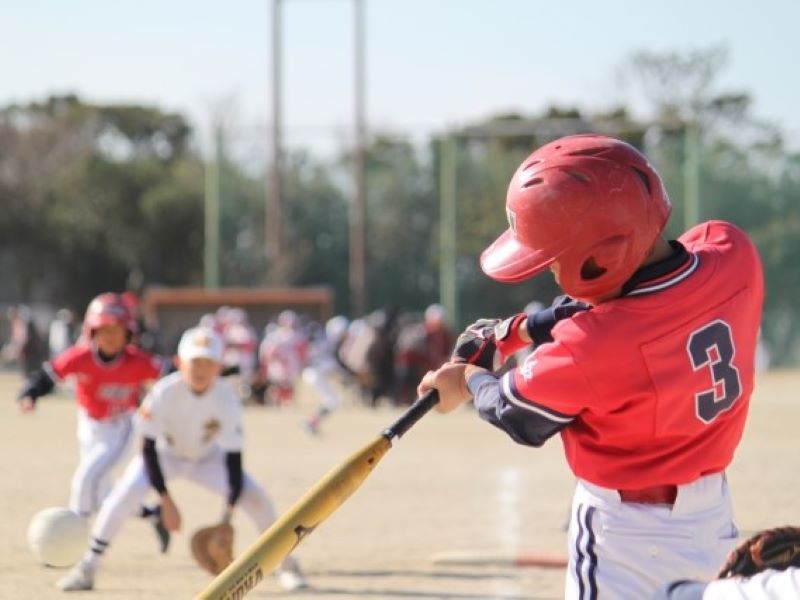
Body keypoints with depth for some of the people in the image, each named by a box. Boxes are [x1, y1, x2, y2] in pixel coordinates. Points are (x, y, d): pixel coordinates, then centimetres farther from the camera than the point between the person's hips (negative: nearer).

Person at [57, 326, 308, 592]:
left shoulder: (226, 400, -26)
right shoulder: (164, 393, -30)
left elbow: (234, 459, -22)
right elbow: (148, 448, -24)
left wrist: (228, 514, -29)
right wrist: (166, 501, -28)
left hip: (208, 458, 1)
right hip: (164, 454, -1)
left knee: (256, 498, -16)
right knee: (124, 495, -27)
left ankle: (285, 564, 7)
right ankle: (87, 568, -15)